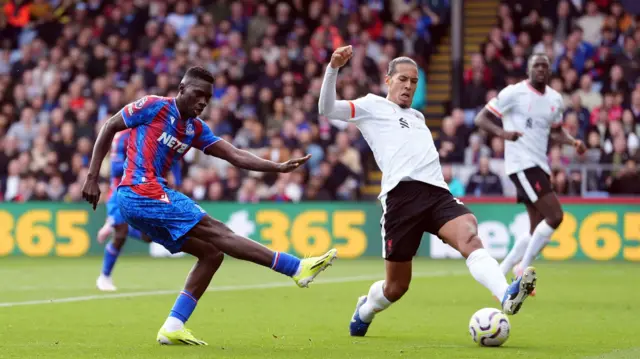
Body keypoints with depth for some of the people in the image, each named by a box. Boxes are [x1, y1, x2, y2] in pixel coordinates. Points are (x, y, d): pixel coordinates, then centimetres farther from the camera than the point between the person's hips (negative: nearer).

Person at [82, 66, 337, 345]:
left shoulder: (196, 129, 16)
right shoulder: (154, 106, -4)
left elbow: (235, 155, 9)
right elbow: (109, 128, -1)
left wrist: (278, 167, -4)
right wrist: (92, 178, -6)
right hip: (141, 193, -9)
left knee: (211, 253, 2)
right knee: (214, 231, -14)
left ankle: (173, 327, 1)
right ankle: (297, 268, -20)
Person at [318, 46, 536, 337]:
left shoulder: (417, 117, 32)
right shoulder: (372, 106, 14)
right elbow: (327, 109, 1)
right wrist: (333, 68, -11)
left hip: (437, 193, 5)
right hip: (402, 194, -4)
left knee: (469, 236, -27)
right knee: (397, 286, 3)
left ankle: (507, 297, -49)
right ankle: (364, 310, 37)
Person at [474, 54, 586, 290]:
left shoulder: (555, 99, 11)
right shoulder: (514, 93, -8)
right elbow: (481, 119, -8)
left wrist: (573, 142, 4)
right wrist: (502, 132, -28)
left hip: (540, 165, 8)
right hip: (522, 164, -8)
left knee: (537, 230, 8)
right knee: (555, 216, -17)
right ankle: (523, 270, -5)